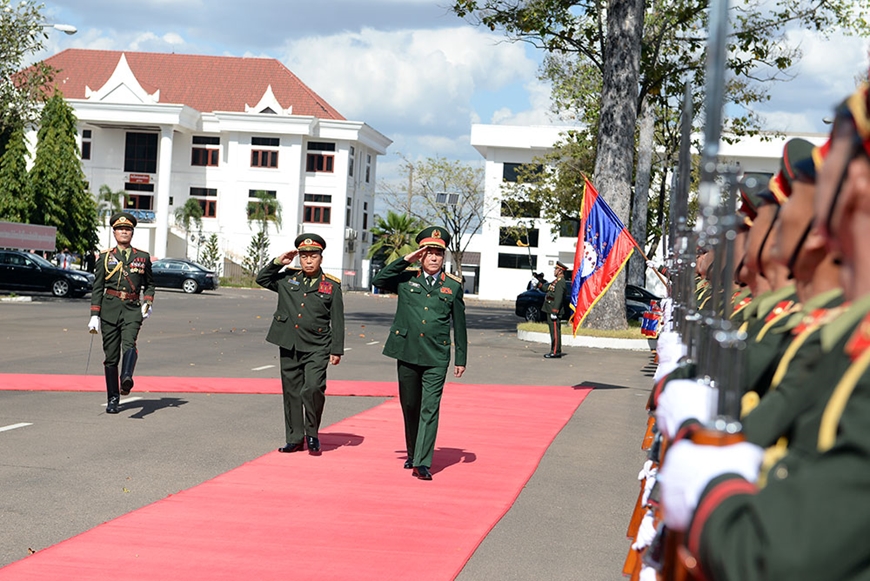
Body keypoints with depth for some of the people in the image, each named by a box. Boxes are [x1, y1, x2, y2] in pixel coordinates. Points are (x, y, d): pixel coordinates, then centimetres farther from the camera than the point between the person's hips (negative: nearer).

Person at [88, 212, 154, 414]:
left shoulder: (143, 257, 10)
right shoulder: (105, 257, 8)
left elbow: (150, 283, 21)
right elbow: (97, 287, 6)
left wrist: (148, 302, 3)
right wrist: (94, 315, -3)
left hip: (132, 309, 0)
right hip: (110, 308, 0)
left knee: (129, 344, -27)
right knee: (111, 355, 1)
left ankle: (127, 379, -49)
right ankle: (113, 399, 9)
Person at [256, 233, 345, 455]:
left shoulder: (332, 285, 1)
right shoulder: (288, 278, 9)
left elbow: (337, 321, 2)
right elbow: (261, 279, 21)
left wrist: (337, 350, -2)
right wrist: (277, 262, 6)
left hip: (317, 348, -3)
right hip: (289, 345, 4)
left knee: (313, 388, -18)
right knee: (291, 392, 8)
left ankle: (312, 434, 2)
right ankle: (295, 438, 19)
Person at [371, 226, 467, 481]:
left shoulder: (453, 286, 6)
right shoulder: (406, 279, 7)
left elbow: (459, 324, 9)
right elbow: (378, 281, -6)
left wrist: (461, 358, 7)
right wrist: (406, 259, -8)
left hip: (436, 358, -2)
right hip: (407, 353, 2)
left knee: (430, 409, -9)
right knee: (409, 407, 13)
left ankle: (423, 463, -11)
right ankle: (412, 454, 30)